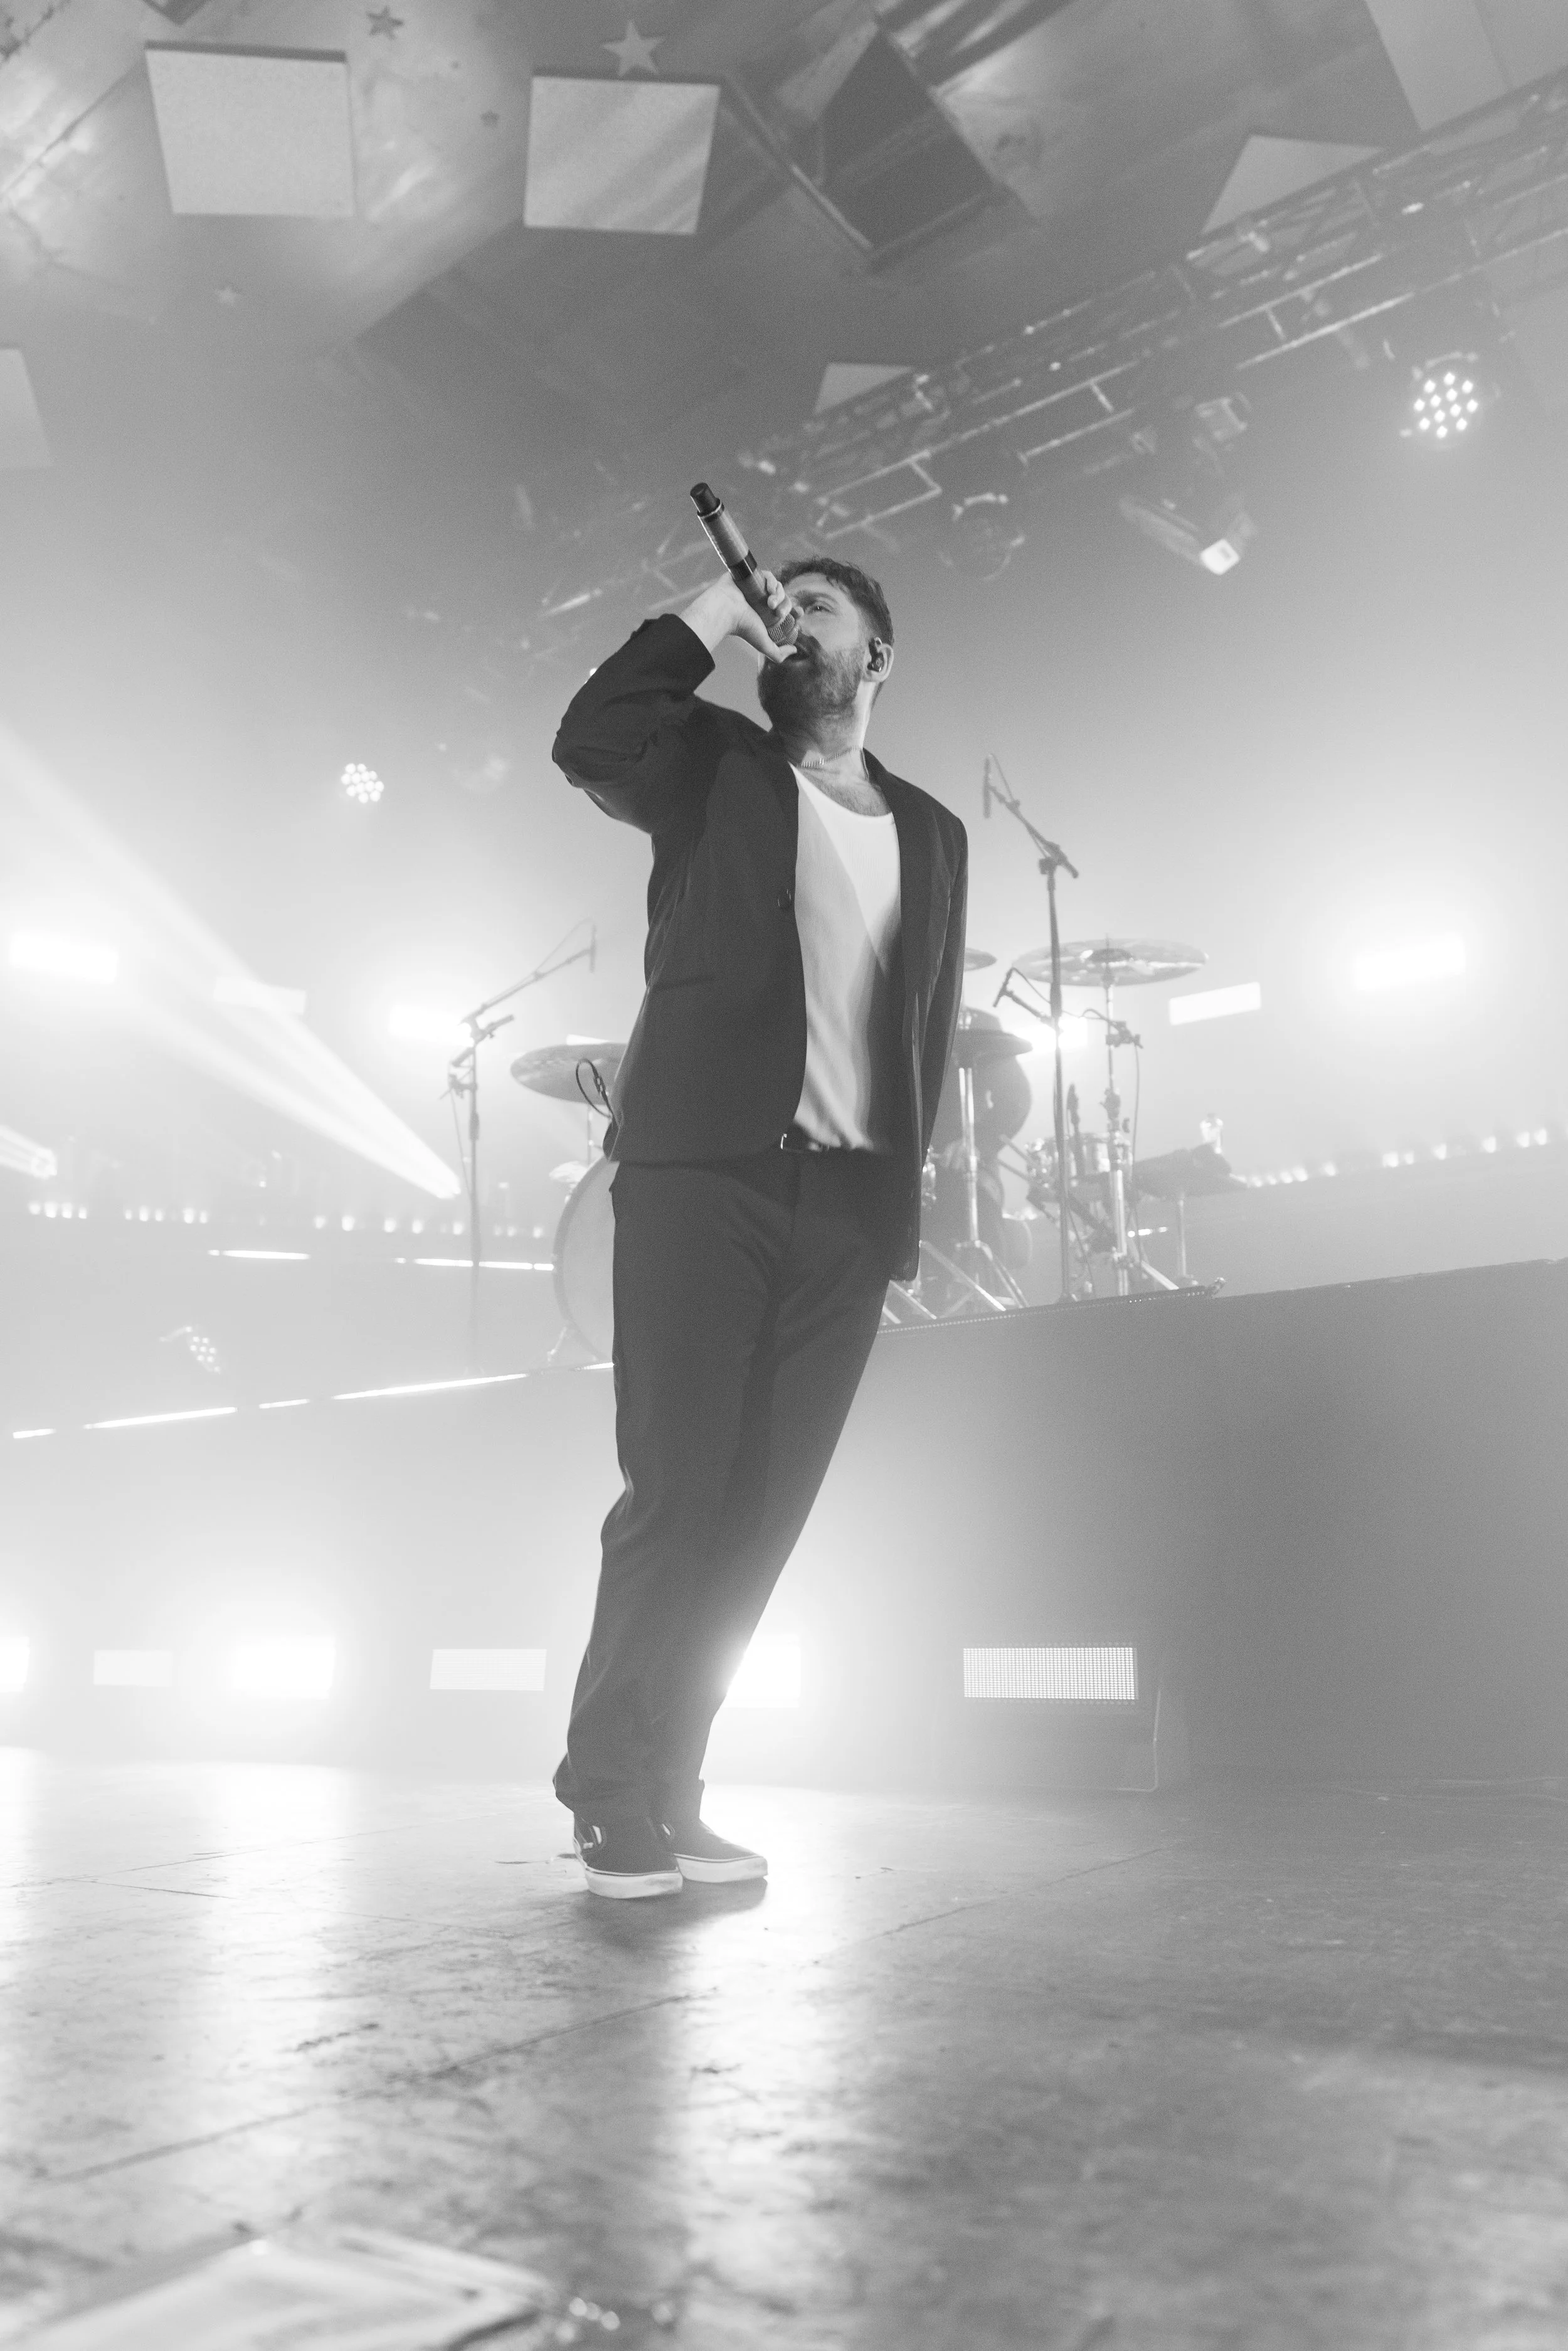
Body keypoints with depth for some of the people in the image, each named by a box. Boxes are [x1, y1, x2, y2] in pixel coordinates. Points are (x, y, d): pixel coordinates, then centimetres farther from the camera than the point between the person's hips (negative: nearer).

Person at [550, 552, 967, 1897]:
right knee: (677, 1488, -7)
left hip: (849, 1204, 4)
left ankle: (662, 1785, 13)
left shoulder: (933, 834, 21)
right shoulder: (713, 765, 12)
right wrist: (714, 612, -1)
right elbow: (588, 743, -9)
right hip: (705, 1169, -3)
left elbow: (932, 1026, 18)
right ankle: (614, 1789, 6)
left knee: (763, 1511, 2)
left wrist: (906, 1185, 9)